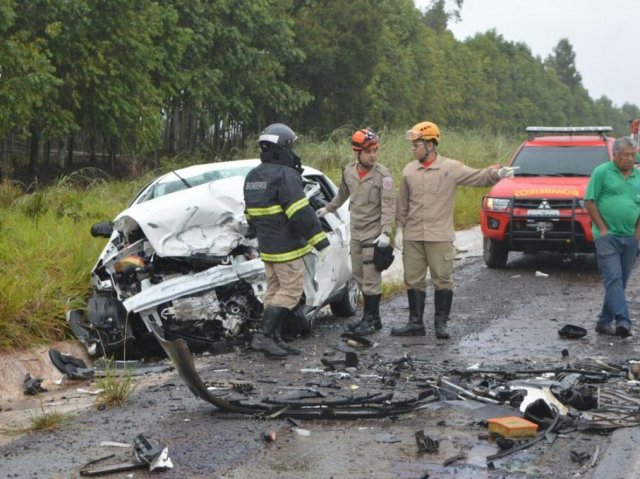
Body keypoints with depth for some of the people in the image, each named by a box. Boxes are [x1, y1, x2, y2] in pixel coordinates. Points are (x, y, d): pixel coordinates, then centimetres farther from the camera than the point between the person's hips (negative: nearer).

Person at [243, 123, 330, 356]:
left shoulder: (252, 177, 12)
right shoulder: (285, 175, -17)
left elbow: (251, 214, 19)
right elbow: (302, 213, -22)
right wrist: (320, 241, -19)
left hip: (266, 247, 9)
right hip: (286, 247, -9)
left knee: (274, 291, 13)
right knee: (291, 292, -4)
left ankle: (274, 339, 14)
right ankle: (264, 335, -9)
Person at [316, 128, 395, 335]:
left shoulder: (383, 175, -14)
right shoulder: (349, 171, 3)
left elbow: (388, 206, -18)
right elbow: (342, 194, 23)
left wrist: (385, 233, -27)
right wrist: (328, 209, 35)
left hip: (374, 235, -6)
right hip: (356, 233, 6)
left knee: (371, 278, -5)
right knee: (359, 276, 11)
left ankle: (371, 319, 6)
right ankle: (371, 317, 22)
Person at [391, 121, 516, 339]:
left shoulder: (450, 168, -3)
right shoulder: (409, 171, 9)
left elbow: (477, 177, -13)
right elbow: (402, 204, 14)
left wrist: (496, 173, -32)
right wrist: (399, 229, 10)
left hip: (440, 237, -4)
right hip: (412, 238, 4)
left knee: (443, 280, 0)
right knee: (413, 280, 7)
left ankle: (441, 323, 10)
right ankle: (415, 323, 16)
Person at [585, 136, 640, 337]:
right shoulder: (602, 172, -2)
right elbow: (589, 202, -4)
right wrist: (602, 228, -7)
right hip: (608, 236, -6)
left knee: (620, 281, 7)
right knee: (613, 278, -13)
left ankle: (605, 321, 15)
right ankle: (622, 320, -21)